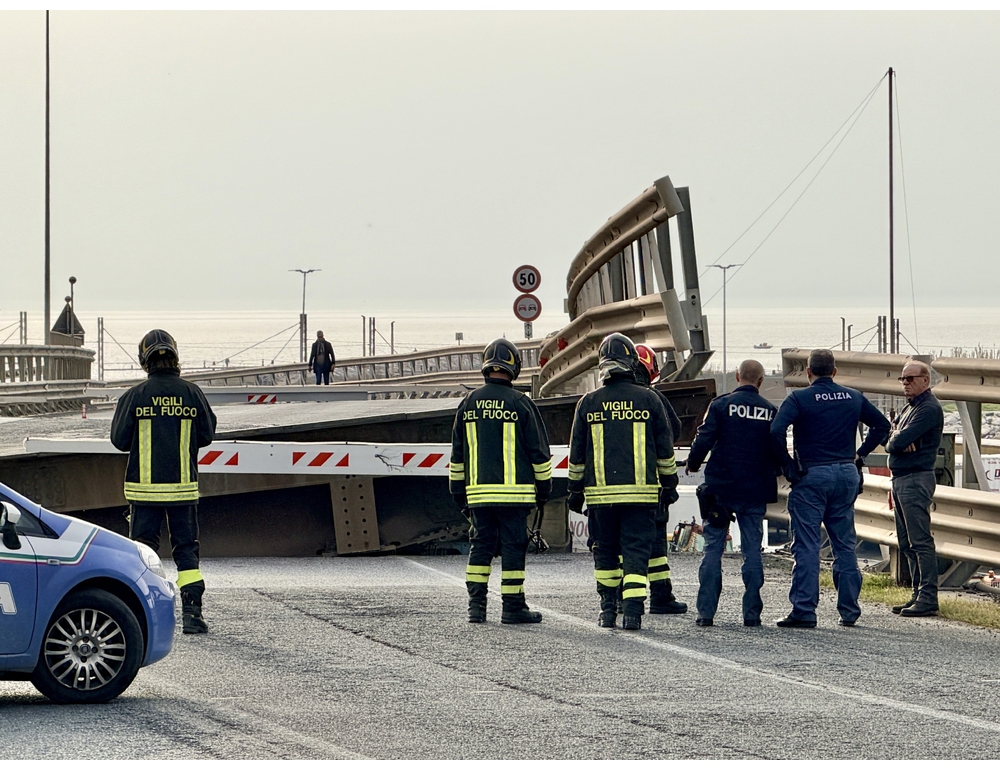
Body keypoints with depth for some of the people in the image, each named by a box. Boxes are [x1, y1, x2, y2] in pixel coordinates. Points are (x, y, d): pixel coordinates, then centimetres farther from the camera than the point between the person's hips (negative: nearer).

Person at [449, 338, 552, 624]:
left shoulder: (468, 404, 7)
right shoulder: (521, 403, -5)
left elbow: (457, 453, 13)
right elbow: (538, 451, -1)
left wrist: (458, 490, 21)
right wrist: (544, 488, 8)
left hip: (478, 491, 4)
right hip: (514, 491, -4)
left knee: (480, 546, 9)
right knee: (513, 546, 0)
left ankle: (476, 604, 5)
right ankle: (512, 606, 1)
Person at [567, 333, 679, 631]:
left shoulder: (588, 403, 2)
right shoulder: (648, 399, 0)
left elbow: (577, 453, 7)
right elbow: (664, 449, 6)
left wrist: (576, 490, 16)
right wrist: (669, 484, 16)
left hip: (601, 492, 1)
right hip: (641, 492, -1)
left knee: (605, 551, 13)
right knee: (636, 550, -1)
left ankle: (608, 609, 17)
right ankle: (633, 611, -12)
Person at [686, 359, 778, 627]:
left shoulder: (721, 405, -5)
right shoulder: (770, 411, 3)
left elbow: (704, 439, -8)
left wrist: (693, 464, 10)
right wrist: (773, 472, 28)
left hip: (721, 487, -2)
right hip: (755, 491, 2)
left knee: (713, 549, 2)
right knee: (752, 550, 6)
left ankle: (706, 612, -2)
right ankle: (751, 612, 3)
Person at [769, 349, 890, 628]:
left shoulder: (799, 399, -7)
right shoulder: (854, 398, 8)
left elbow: (776, 431, -20)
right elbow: (882, 425, 18)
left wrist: (787, 466, -10)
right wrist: (860, 453, 17)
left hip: (812, 476, -4)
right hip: (846, 474, 5)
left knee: (807, 546, -3)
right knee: (845, 544, 12)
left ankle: (804, 610, -8)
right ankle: (849, 610, 13)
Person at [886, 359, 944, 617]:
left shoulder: (929, 409, -13)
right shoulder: (909, 407, 19)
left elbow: (900, 441, -21)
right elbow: (891, 439, 12)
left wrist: (894, 442, 0)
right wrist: (898, 441, -8)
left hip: (916, 479, -10)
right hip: (900, 479, 10)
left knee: (920, 541, -11)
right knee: (907, 543, 11)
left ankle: (928, 599, -12)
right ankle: (919, 595, 16)